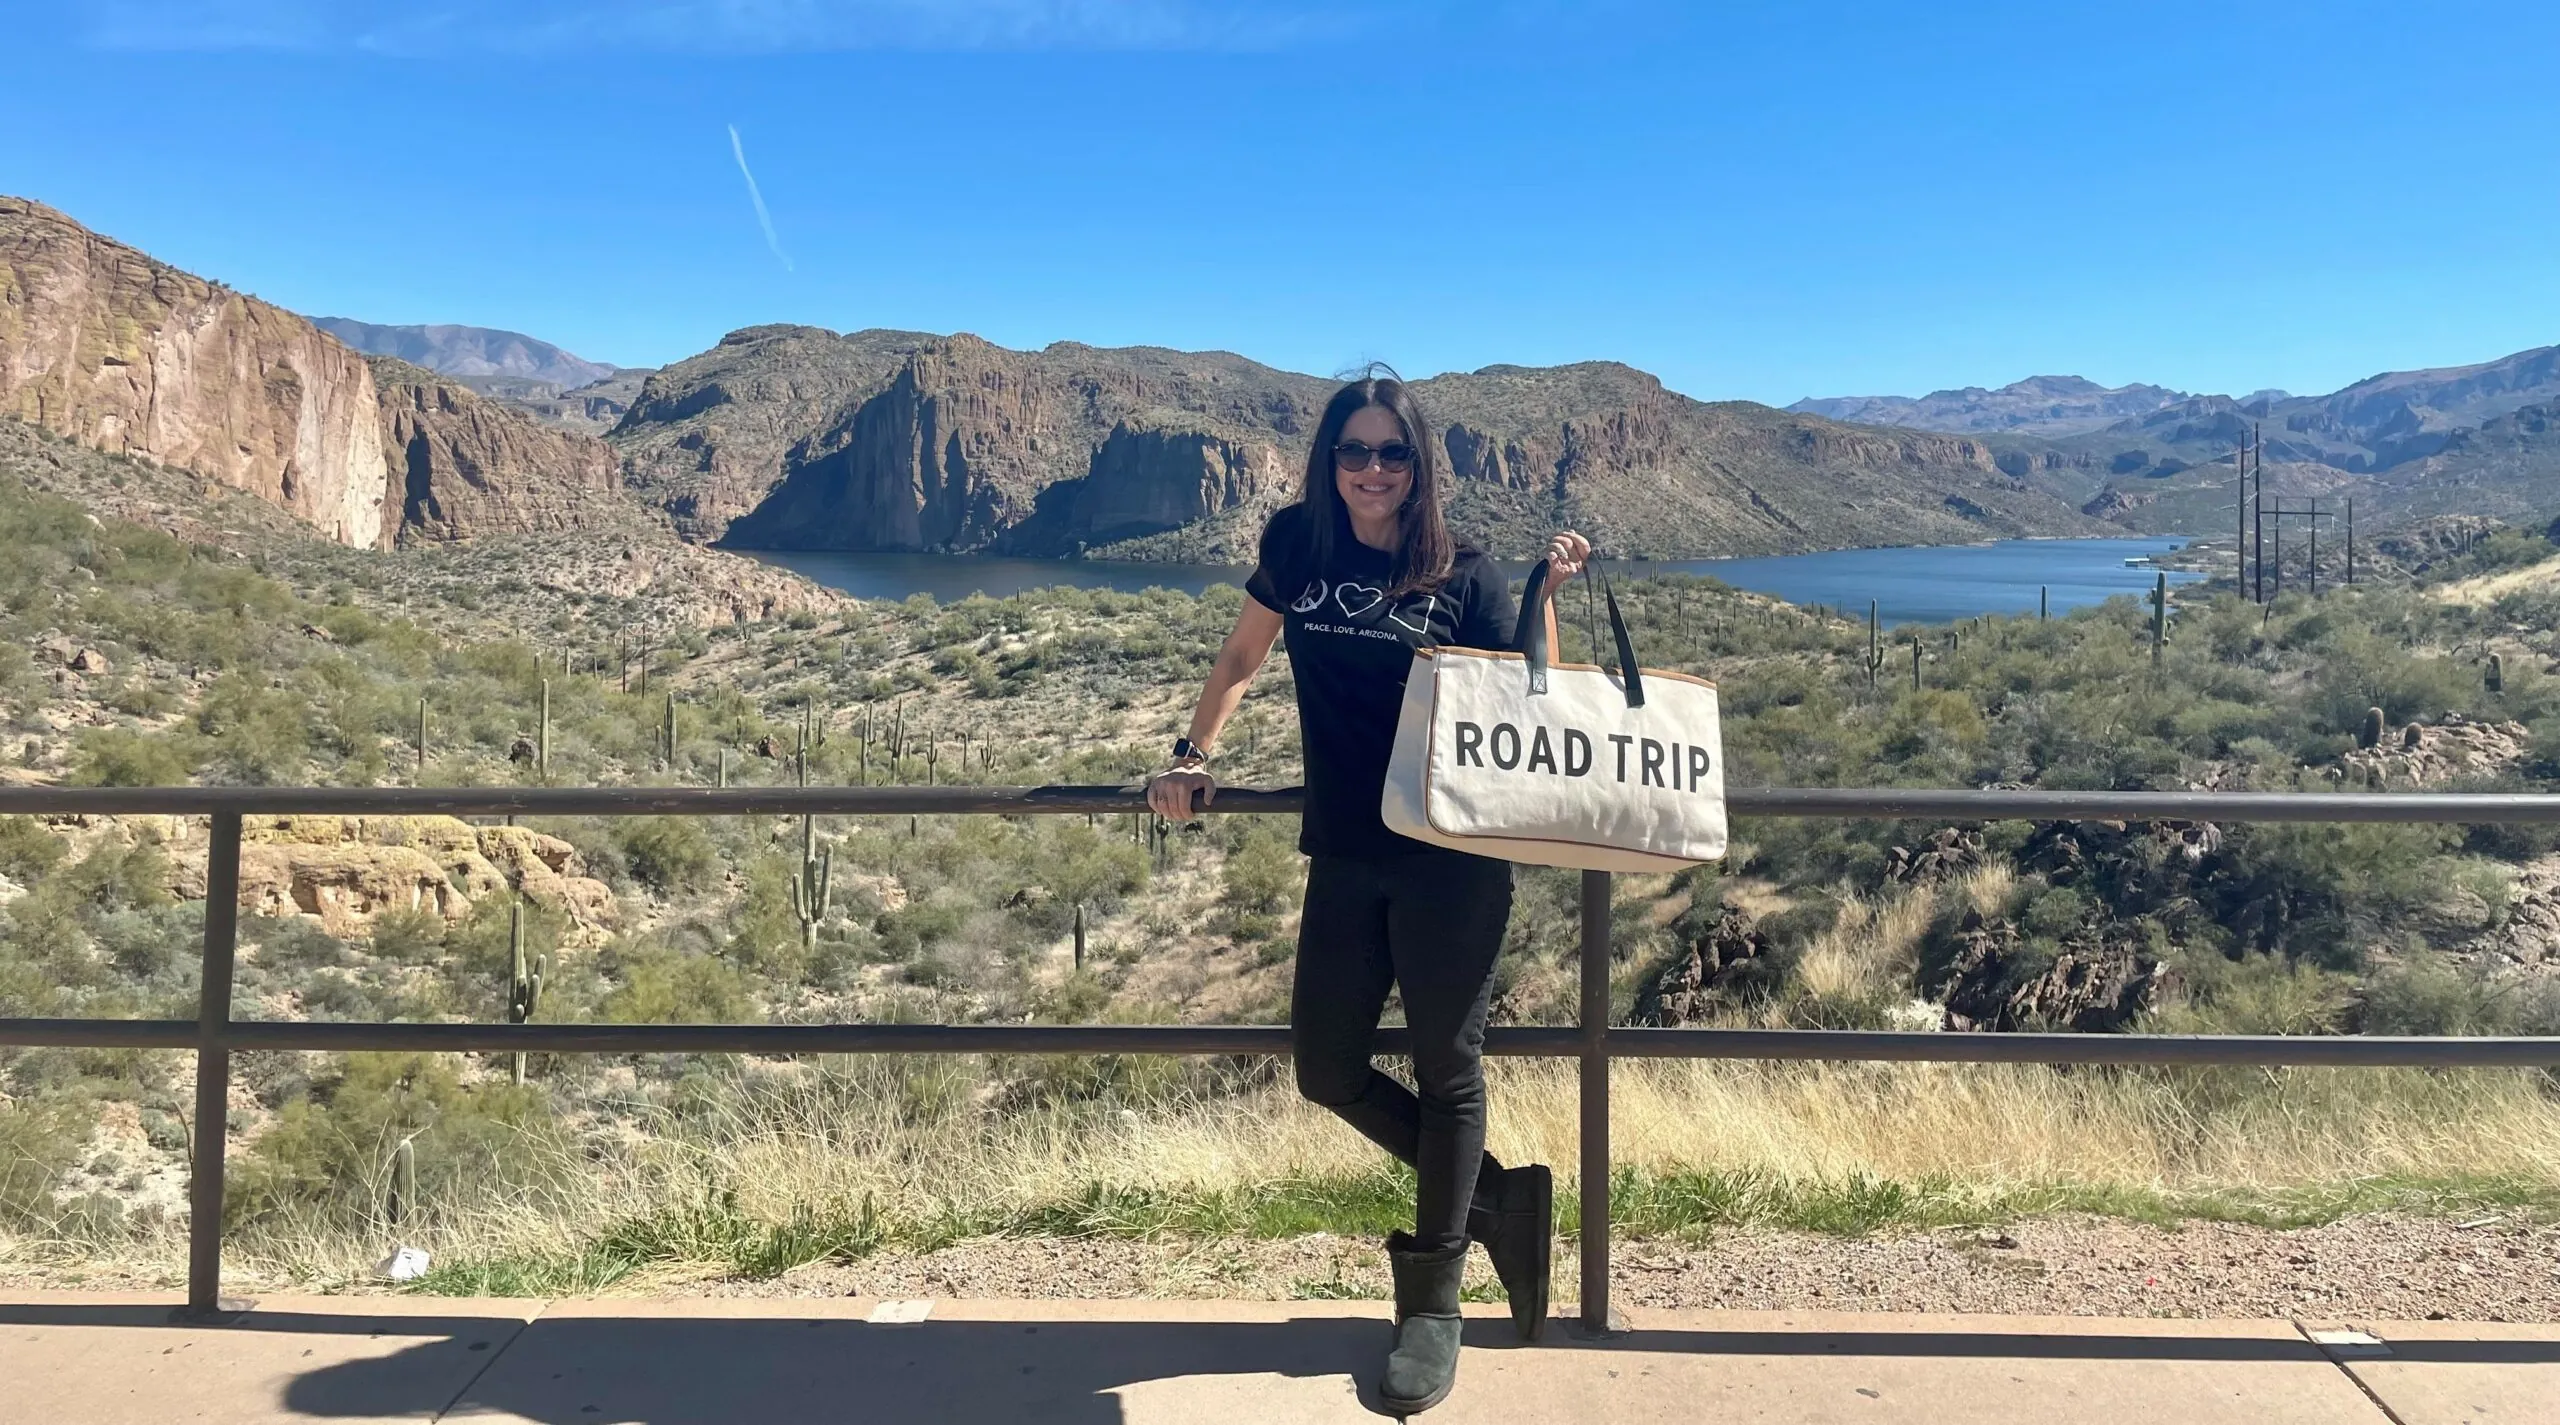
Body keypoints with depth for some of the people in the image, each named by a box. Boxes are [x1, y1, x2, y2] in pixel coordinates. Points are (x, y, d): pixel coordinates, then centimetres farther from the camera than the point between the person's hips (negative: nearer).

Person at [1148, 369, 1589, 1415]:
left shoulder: (1465, 576, -4)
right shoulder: (1297, 543, 5)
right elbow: (1243, 658, 16)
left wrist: (1547, 596, -14)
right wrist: (1192, 758, 8)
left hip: (1453, 863, -4)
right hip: (1346, 858, 4)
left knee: (1445, 1071, 5)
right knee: (1327, 1071, 7)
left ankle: (1431, 1303, 22)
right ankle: (1499, 1199, 28)